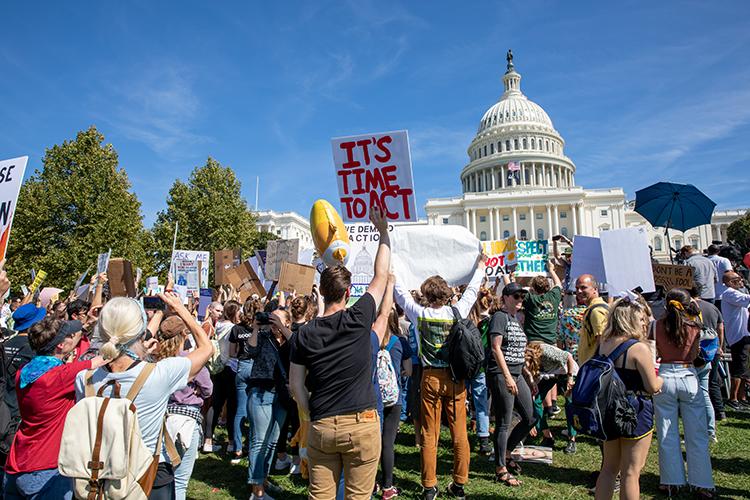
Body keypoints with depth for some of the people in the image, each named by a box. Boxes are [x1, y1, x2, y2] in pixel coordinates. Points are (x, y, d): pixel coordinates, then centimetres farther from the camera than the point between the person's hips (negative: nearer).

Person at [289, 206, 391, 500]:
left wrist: (312, 417, 14)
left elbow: (295, 384, 2)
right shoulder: (357, 319, -10)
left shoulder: (304, 334, -3)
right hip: (361, 423, -2)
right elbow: (381, 275, 1)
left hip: (321, 426, 3)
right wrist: (383, 232, 11)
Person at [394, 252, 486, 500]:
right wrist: (481, 266, 29)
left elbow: (401, 293, 9)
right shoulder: (457, 312, -3)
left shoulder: (419, 314, -5)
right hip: (456, 377, 1)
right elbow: (472, 290, 13)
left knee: (429, 435, 8)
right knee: (459, 433, 11)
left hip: (431, 377, -1)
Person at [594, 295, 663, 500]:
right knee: (631, 471, 8)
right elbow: (653, 387, -14)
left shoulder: (604, 344, 1)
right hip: (636, 413, -6)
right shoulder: (639, 348, -19)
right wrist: (661, 379, 6)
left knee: (609, 467, 18)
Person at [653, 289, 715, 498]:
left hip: (664, 378, 0)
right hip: (689, 379, 0)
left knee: (667, 435, 9)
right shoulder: (694, 326, -5)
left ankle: (672, 481, 18)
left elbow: (655, 352, 0)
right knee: (697, 435, 11)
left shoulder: (658, 325, -6)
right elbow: (694, 354, 8)